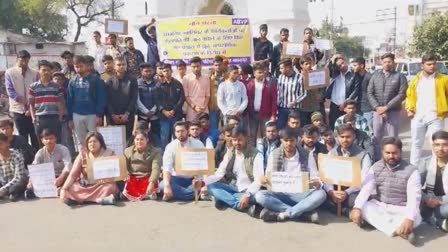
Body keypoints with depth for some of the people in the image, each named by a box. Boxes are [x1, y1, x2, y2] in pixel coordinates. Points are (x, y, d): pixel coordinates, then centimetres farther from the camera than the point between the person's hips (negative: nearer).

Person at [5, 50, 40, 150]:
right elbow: (10, 91, -6)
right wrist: (25, 101, -15)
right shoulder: (9, 73, 0)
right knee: (23, 136, 8)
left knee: (35, 136, 5)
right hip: (18, 109, 0)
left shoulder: (34, 73, 1)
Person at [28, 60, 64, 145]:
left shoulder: (57, 86, 5)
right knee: (41, 143, 8)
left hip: (54, 118, 0)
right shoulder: (33, 87, 5)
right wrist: (33, 118, 0)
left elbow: (61, 103, 6)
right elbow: (31, 104, 8)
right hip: (40, 119, 0)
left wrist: (60, 117, -1)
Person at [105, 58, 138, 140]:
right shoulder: (109, 82, 7)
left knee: (127, 138, -1)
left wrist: (127, 113, -10)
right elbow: (107, 100, 2)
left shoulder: (132, 81, 5)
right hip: (112, 117, 1)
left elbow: (134, 99, -1)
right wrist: (113, 114, -9)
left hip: (128, 116, -1)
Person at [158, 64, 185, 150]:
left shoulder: (178, 84, 6)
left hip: (176, 115, 0)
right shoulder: (159, 85, 7)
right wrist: (164, 111, -12)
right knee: (164, 137, 1)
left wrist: (173, 110, -10)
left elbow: (182, 99, 0)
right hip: (164, 115, 0)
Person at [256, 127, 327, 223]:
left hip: (301, 195, -1)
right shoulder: (274, 155, 1)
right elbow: (268, 177, 4)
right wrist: (264, 180, -21)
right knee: (260, 195, -28)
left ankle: (283, 214, -28)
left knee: (321, 194, -30)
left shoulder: (307, 155, -1)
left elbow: (316, 178, -2)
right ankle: (306, 211, -27)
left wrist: (317, 184, -27)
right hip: (281, 194, 1)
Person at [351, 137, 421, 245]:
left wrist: (409, 218, -39)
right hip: (379, 206, 4)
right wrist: (357, 208, -27)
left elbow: (414, 197, -22)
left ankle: (378, 222, -26)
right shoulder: (376, 167, -2)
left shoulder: (411, 171, -13)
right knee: (363, 208, -25)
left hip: (401, 209, -3)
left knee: (416, 218, -32)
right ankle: (397, 230, -27)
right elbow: (366, 188, -11)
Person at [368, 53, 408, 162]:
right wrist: (377, 107, -9)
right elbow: (370, 93, 5)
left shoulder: (400, 76, 2)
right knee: (376, 138, 6)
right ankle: (376, 161, 15)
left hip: (393, 112, -2)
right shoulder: (375, 76, 11)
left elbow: (401, 95, -8)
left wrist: (386, 107, -14)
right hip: (377, 111, 3)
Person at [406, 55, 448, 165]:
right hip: (418, 117, 3)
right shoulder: (416, 80, 8)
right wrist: (410, 109, 1)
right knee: (416, 143, 11)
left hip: (435, 117, -2)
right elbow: (410, 96, 13)